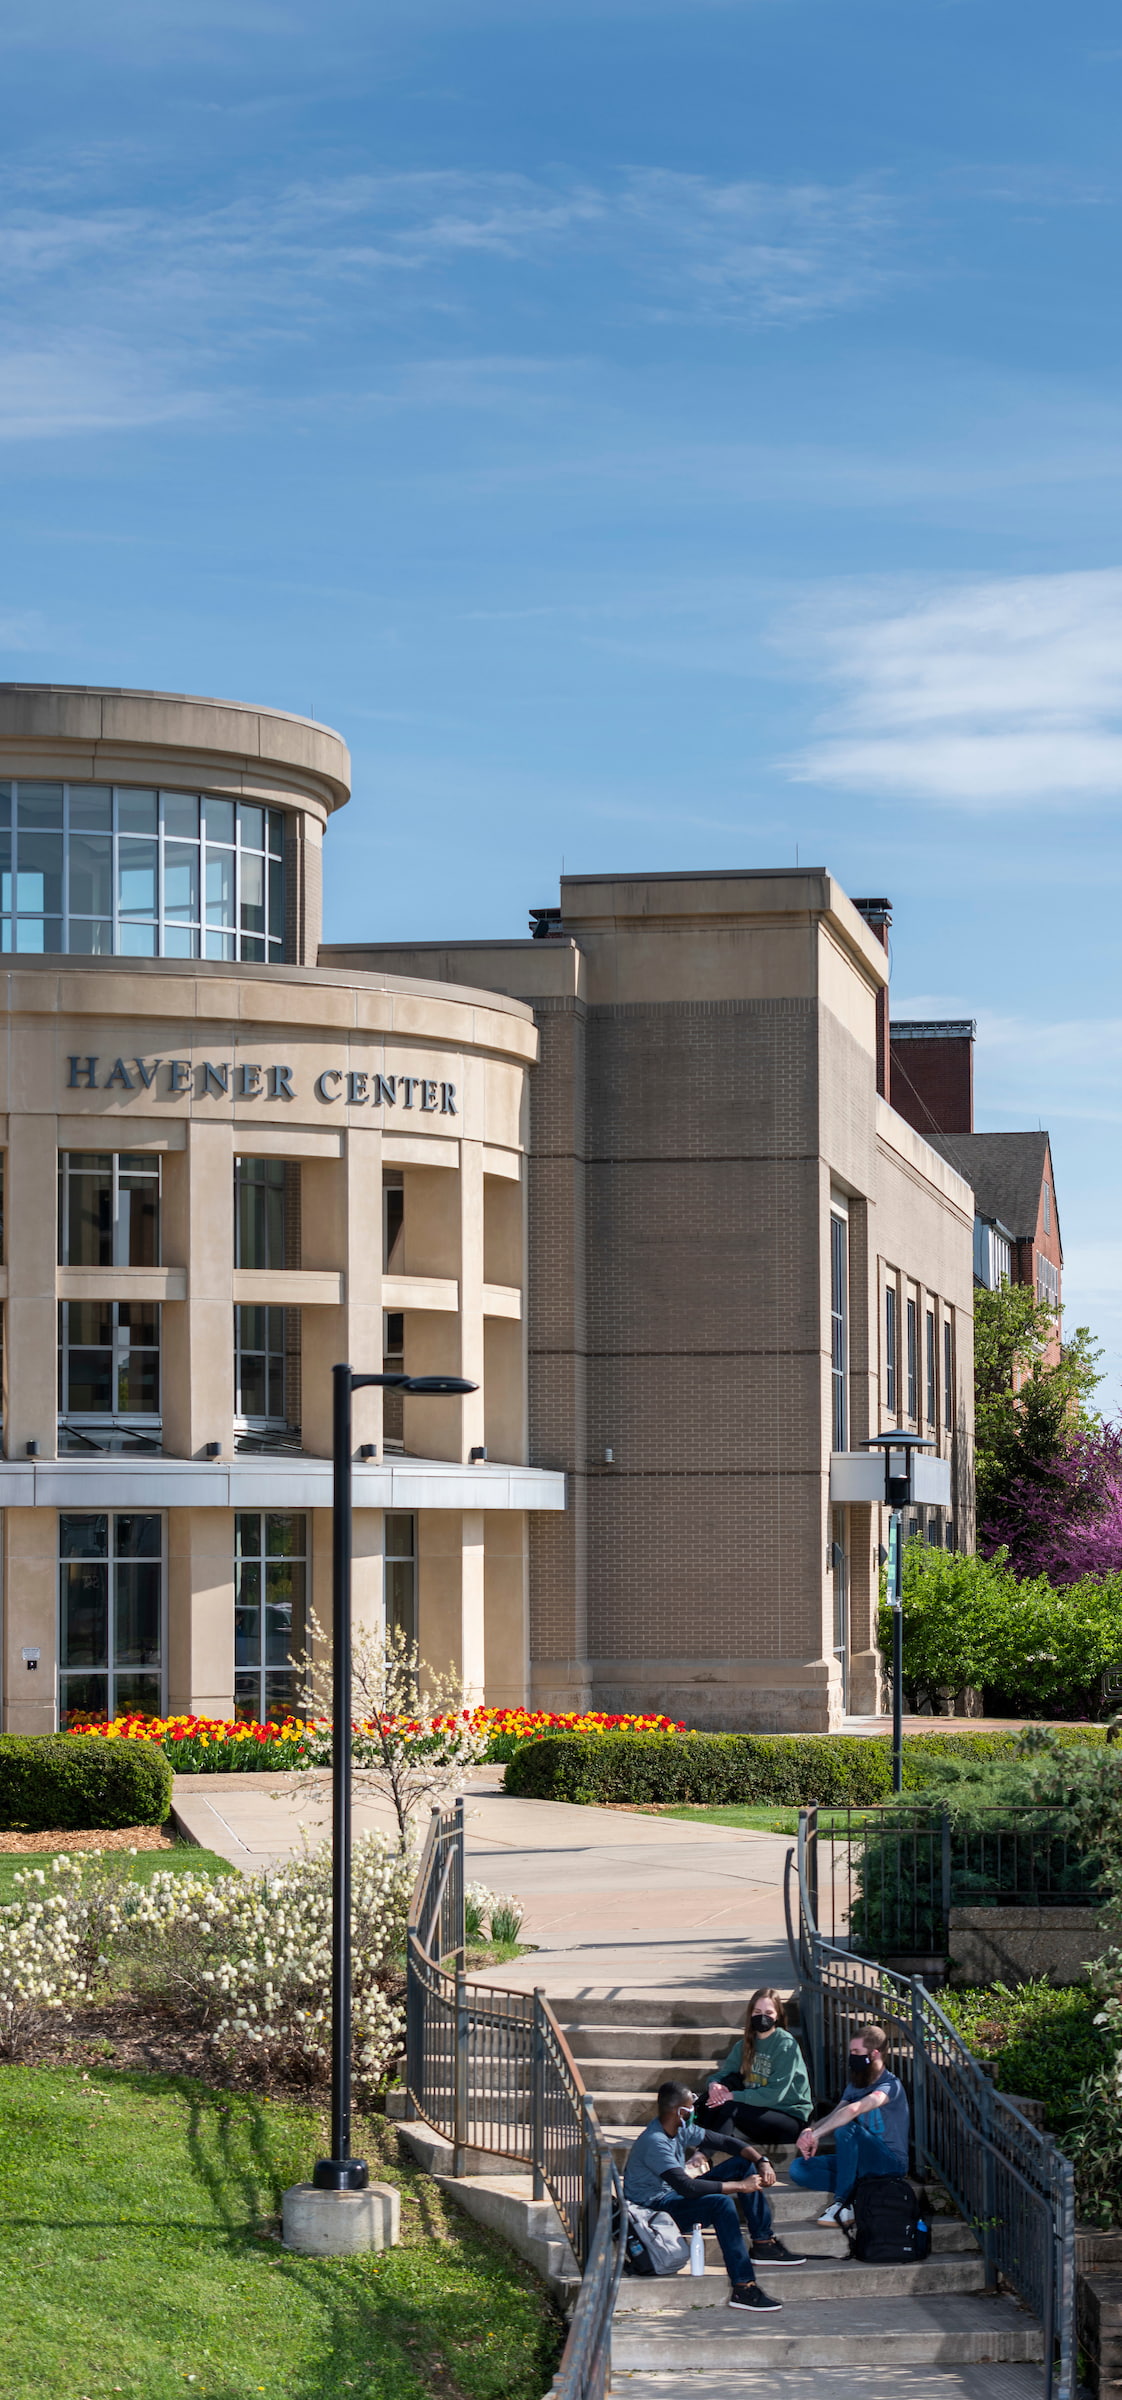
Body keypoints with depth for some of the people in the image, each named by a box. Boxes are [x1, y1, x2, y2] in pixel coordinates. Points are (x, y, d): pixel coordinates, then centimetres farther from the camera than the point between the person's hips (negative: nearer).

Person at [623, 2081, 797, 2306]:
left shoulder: (680, 2127, 2)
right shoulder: (654, 2143, -28)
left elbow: (721, 2142, 9)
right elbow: (686, 2187, -36)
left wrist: (762, 2161, -6)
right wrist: (739, 2186, -31)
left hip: (674, 2195, 10)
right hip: (653, 2206, -10)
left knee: (742, 2164, 6)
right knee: (721, 2203, -35)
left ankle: (763, 2242, 7)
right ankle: (743, 2289, -37)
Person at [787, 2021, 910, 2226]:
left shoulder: (890, 2086, -14)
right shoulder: (855, 2085, 14)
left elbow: (854, 2109, -31)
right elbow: (833, 2116, 2)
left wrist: (816, 2134, -32)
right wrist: (810, 2131, -20)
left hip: (891, 2163, -8)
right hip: (862, 2162, 8)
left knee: (846, 2129, -35)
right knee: (798, 2168, -8)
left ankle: (842, 2202, -29)